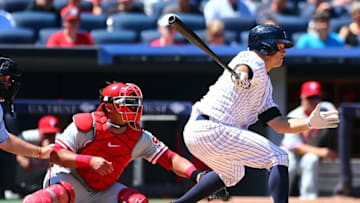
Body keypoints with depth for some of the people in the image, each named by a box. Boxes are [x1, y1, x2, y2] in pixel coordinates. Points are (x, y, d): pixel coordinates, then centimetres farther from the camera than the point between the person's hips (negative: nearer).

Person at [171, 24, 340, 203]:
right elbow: (246, 66, -29)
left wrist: (310, 123, 5)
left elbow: (279, 124, 18)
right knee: (278, 158, -8)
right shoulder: (254, 60, -2)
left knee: (232, 173, 35)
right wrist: (242, 73, -52)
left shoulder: (264, 84, 25)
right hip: (212, 129, -10)